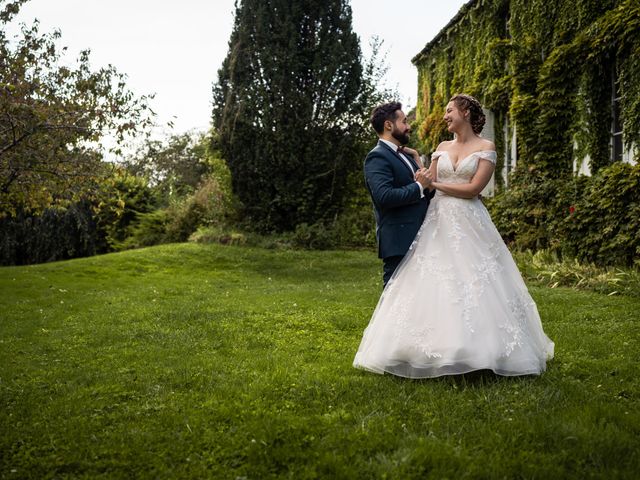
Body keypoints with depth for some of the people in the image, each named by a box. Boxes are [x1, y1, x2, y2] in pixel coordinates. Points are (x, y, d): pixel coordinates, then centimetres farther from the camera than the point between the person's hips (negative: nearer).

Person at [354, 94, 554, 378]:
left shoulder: (485, 148, 1)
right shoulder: (443, 148, 16)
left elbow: (473, 189, -10)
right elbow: (427, 185, 12)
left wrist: (436, 184, -5)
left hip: (469, 225, -5)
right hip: (438, 223, 5)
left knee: (473, 285, -7)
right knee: (433, 286, -1)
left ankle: (477, 350, 4)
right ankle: (438, 349, 5)